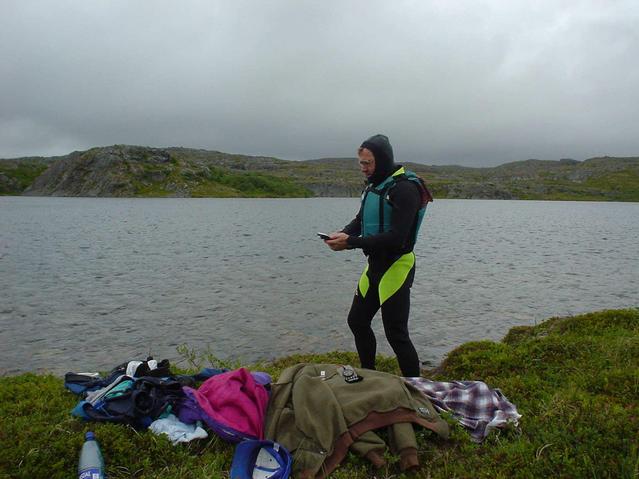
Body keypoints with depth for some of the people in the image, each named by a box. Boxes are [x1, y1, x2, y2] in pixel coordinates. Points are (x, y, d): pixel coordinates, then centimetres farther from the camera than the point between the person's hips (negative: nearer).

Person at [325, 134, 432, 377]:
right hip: (374, 265, 9)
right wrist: (343, 233, -7)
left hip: (396, 267, -9)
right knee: (357, 321, 17)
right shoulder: (373, 185, 11)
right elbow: (360, 220, 16)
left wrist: (351, 242, -25)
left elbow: (396, 237, -25)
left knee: (396, 333, -5)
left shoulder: (405, 188, -19)